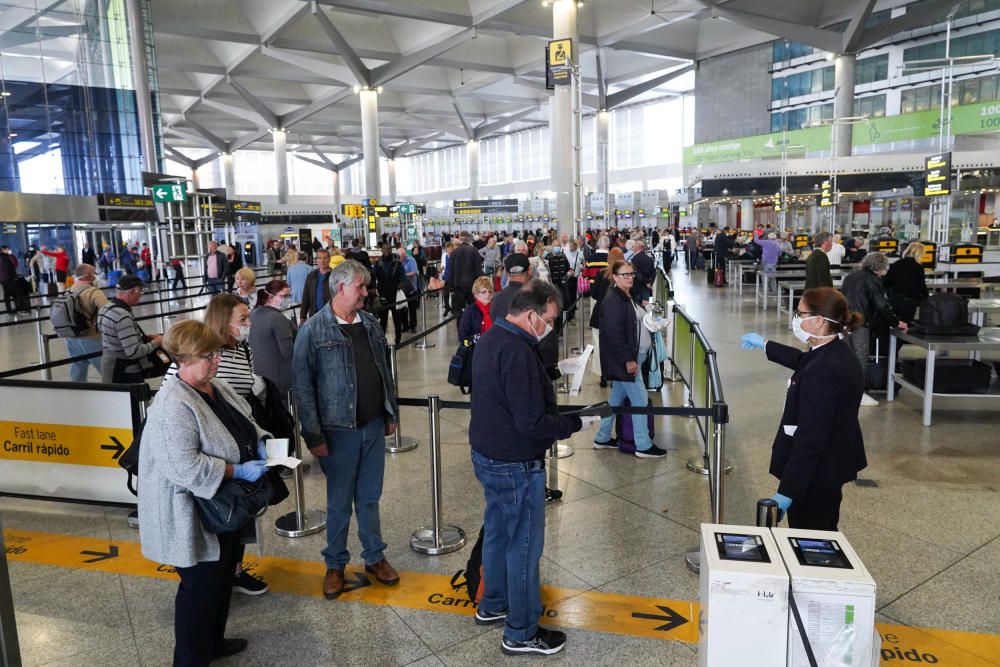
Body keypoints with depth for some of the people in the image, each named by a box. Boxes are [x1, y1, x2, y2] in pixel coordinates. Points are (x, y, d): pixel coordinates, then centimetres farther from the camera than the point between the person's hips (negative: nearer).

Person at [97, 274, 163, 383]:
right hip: (127, 375, -10)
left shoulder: (106, 308, 5)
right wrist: (155, 342, -14)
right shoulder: (122, 316, -26)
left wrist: (145, 338, 9)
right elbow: (134, 351, -29)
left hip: (114, 371, 10)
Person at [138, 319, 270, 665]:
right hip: (196, 517, -9)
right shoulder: (174, 406, -26)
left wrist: (261, 444, -2)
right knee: (200, 587, 6)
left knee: (222, 578, 23)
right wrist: (239, 471, -26)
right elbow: (185, 467, -32)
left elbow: (246, 424, 17)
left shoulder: (217, 388, 3)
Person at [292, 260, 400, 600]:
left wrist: (391, 413, 13)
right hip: (339, 430, -4)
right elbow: (303, 386, -11)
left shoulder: (370, 323, 5)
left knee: (370, 497, 16)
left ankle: (374, 557, 32)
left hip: (374, 426, 4)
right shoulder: (313, 330, -11)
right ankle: (335, 565, 28)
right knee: (339, 501, 10)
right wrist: (314, 435, -13)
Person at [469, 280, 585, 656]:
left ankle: (493, 605, 41)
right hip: (515, 465, -9)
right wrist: (575, 423, -14)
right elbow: (531, 423, -28)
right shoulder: (518, 353, -27)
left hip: (486, 455, 10)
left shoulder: (489, 339, 4)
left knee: (497, 532, 23)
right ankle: (521, 633, 20)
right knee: (525, 545, 5)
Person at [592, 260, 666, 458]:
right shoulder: (612, 301, -18)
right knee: (640, 400, -3)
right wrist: (628, 360, -22)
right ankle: (643, 446, 8)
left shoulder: (629, 297, 12)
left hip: (633, 356, 10)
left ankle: (602, 438, 27)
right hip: (624, 359, -10)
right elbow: (614, 334, -23)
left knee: (617, 399, 16)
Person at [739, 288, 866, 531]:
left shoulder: (822, 373, -30)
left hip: (814, 474, -10)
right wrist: (765, 344, 38)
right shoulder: (837, 351, 2)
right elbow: (802, 361, 26)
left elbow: (810, 438, -30)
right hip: (833, 465, 10)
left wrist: (786, 491, -25)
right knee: (824, 532, 25)